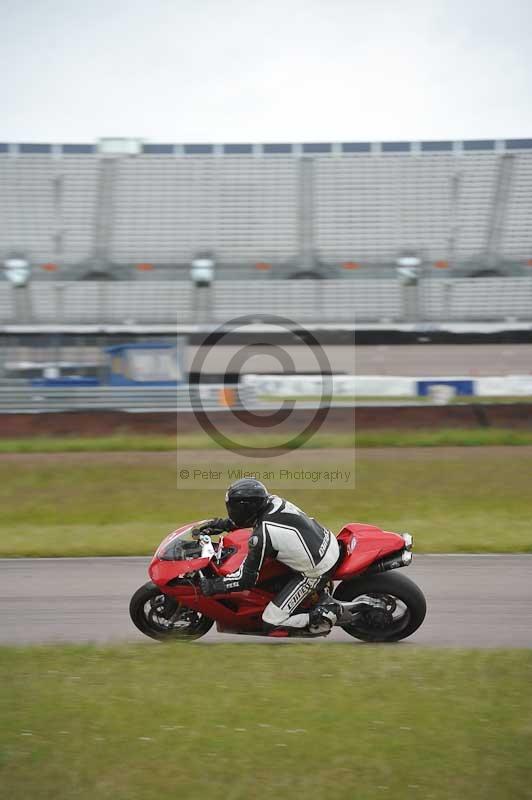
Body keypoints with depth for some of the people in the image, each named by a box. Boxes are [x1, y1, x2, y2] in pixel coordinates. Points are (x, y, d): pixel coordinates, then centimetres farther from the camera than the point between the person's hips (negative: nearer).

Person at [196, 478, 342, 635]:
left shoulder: (261, 535, -23)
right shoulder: (274, 501, -1)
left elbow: (246, 579, -17)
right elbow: (251, 516, 24)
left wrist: (212, 586, -7)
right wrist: (223, 524, 18)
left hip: (316, 572, -8)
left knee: (271, 622, -3)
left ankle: (323, 615, -1)